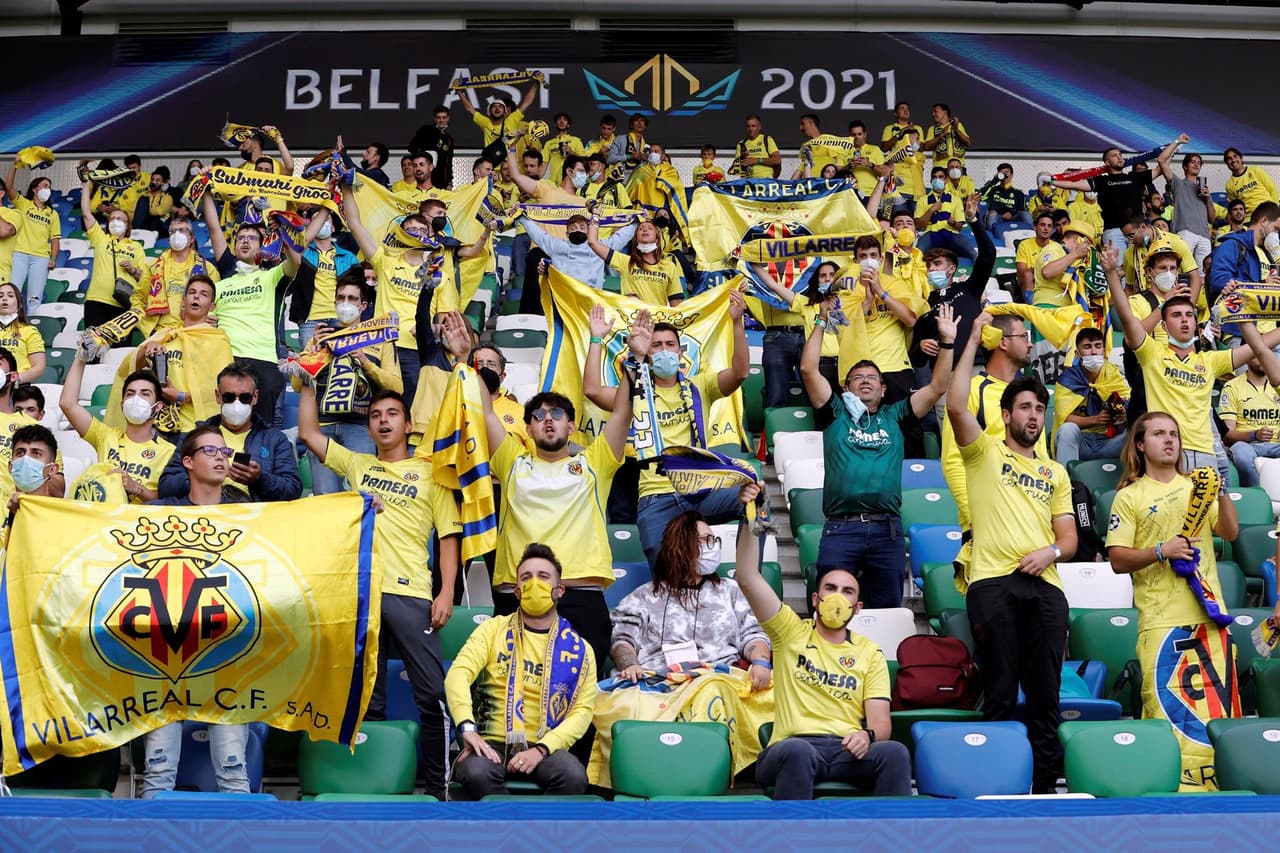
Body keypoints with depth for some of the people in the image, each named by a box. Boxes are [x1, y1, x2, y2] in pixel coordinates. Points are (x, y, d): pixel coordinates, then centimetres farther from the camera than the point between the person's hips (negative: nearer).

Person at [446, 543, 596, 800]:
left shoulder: (578, 649, 10)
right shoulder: (494, 629, 10)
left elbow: (582, 711, 1)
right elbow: (458, 674, -4)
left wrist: (540, 750, -16)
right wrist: (468, 728, -23)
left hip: (545, 747, 0)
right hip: (492, 743, 0)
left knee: (573, 776, -33)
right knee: (476, 773, -35)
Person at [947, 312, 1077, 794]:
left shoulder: (1055, 473, 24)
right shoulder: (984, 454, 10)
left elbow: (1068, 537, 19)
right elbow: (956, 406, -8)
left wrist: (1052, 551, -5)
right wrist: (974, 339, -7)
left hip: (1044, 585, 4)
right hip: (992, 581, -4)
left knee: (1045, 692, 2)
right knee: (1000, 691, -3)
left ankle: (1045, 784, 6)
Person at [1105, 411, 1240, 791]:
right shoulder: (1129, 496, 4)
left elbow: (1230, 532, 6)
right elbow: (1118, 560, -2)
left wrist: (1222, 493, -8)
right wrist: (1161, 551, -16)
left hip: (1209, 612, 4)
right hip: (1161, 618, -4)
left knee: (1217, 698, 0)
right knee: (1166, 703, -8)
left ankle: (1217, 777, 7)